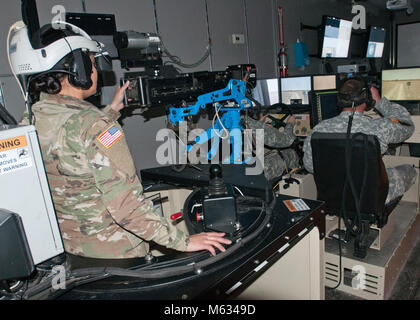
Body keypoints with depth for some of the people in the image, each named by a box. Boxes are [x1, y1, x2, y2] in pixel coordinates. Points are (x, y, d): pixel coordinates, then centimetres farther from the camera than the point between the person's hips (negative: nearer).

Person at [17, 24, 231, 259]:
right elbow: (127, 205, -29)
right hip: (112, 253, -8)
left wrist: (111, 110, 21)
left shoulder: (28, 123, -3)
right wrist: (183, 241, -22)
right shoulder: (94, 126, -27)